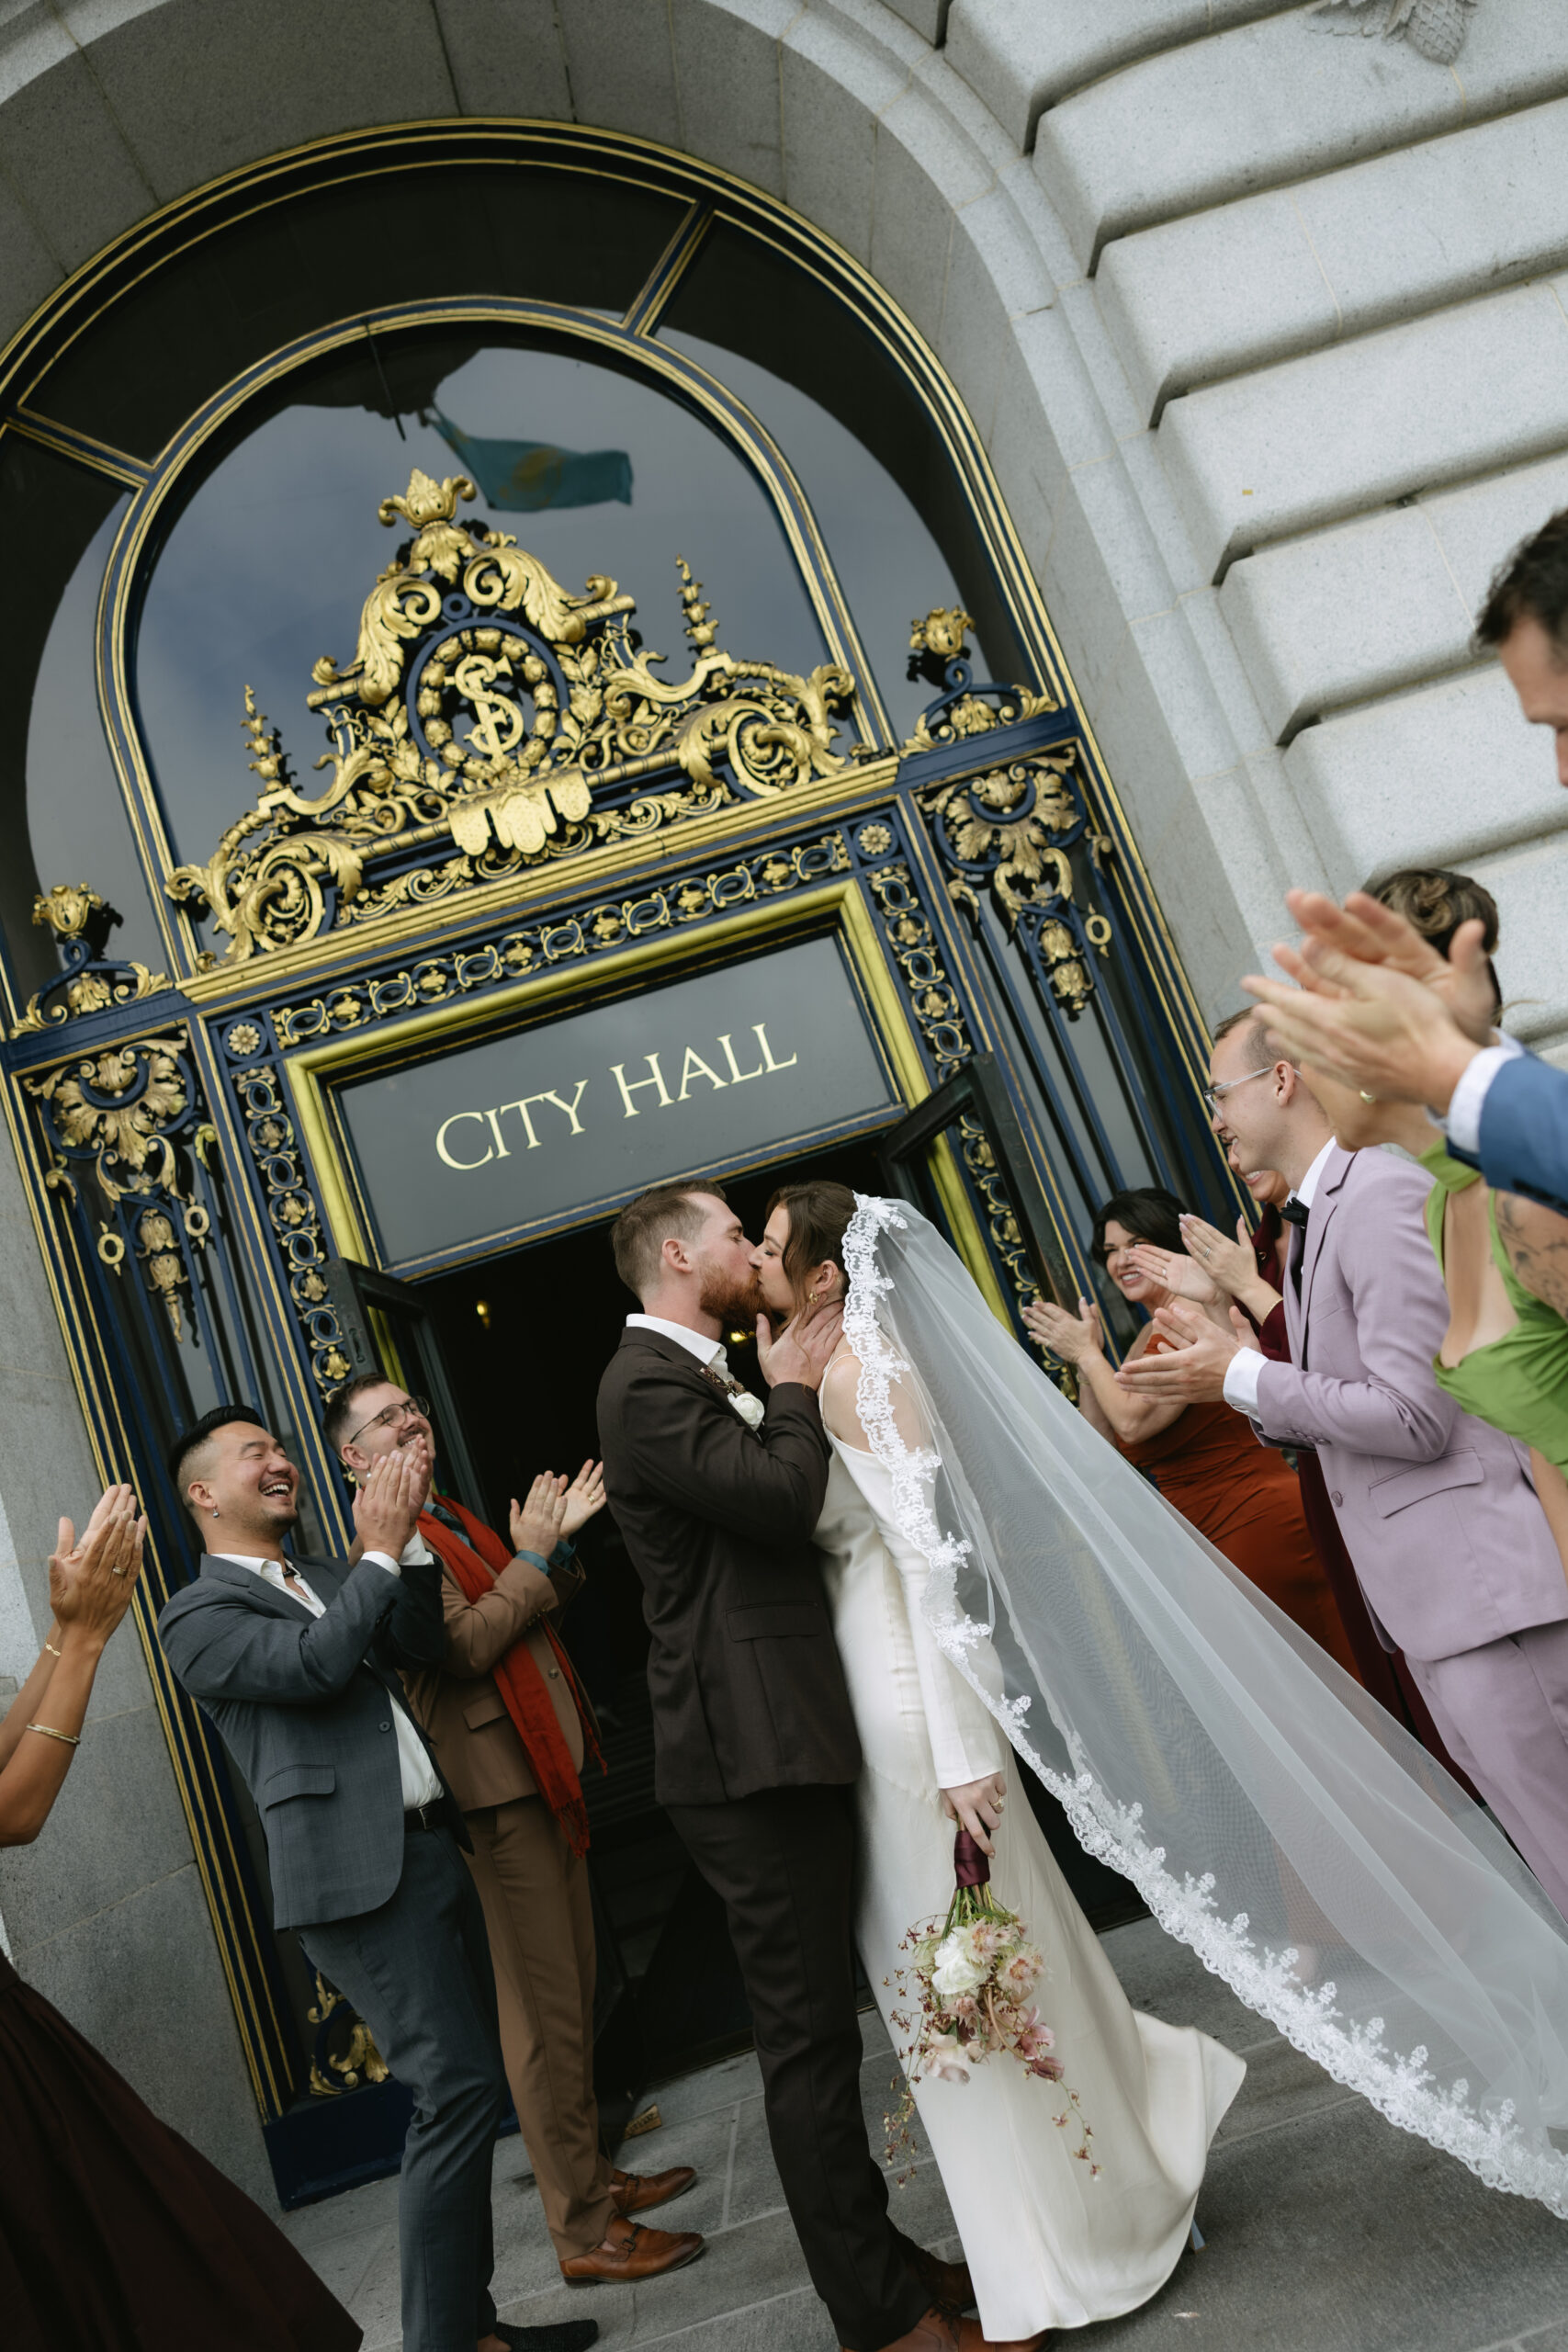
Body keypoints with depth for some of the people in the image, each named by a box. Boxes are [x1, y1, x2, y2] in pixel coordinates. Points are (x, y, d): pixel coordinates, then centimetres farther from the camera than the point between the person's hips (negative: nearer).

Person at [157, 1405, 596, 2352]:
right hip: (362, 1875, -8)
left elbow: (424, 1645, 8)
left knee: (468, 2090, 12)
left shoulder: (330, 1580, 19)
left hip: (432, 1848, 8)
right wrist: (382, 1550, -16)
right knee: (460, 2088, -10)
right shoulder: (198, 1616, -4)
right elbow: (311, 1663, -20)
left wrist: (406, 1538, -3)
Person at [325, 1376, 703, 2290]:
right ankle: (584, 2231, 13)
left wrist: (559, 1539, 5)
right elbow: (467, 1643, -25)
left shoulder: (458, 1520, 16)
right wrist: (533, 1556, -14)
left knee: (575, 1997, 20)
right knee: (545, 2015, 0)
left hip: (550, 1776, 10)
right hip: (500, 1795, -10)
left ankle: (595, 2173, 35)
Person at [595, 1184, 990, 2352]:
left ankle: (879, 2252, 34)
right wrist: (795, 1390, -8)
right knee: (810, 2036, 1)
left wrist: (788, 1387, 8)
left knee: (823, 2022, 20)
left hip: (787, 1734, 11)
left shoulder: (707, 1377, 18)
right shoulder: (648, 1384, -16)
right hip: (751, 1743, -11)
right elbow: (783, 1499, -24)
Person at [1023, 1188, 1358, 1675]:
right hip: (1212, 1541, 10)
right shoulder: (1148, 1336, 14)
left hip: (1261, 1521, -10)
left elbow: (1135, 1421, -18)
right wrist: (1084, 1365, 5)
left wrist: (1087, 1354, -5)